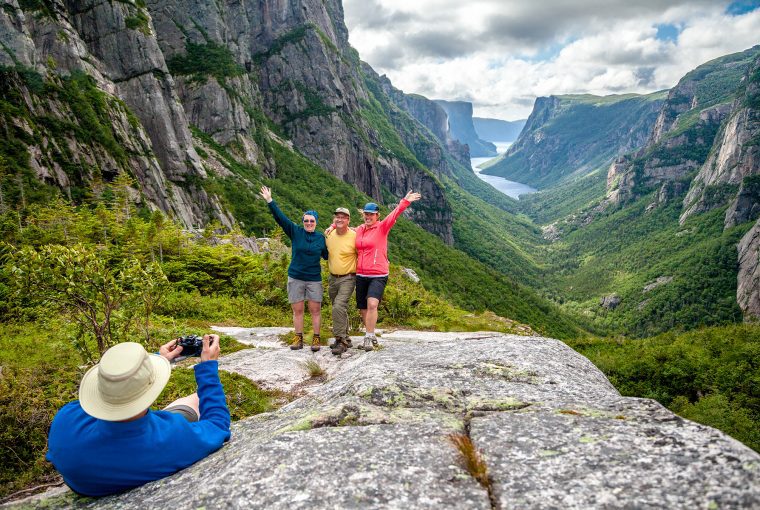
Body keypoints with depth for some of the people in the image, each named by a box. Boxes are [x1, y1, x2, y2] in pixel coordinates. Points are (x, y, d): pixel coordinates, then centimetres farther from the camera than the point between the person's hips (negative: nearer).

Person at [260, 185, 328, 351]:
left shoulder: (321, 237, 5)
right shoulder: (295, 232, 1)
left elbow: (327, 255, 15)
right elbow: (280, 217, -5)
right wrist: (270, 201, -11)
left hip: (314, 279, 0)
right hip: (295, 278, 0)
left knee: (315, 310, 1)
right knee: (297, 310, 6)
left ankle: (316, 339, 11)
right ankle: (299, 339, 16)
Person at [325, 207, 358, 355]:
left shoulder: (354, 236, -13)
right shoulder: (328, 235, 1)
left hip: (348, 278, -6)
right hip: (332, 278, 6)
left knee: (339, 307, -22)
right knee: (338, 309, 16)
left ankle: (341, 341, -14)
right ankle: (345, 338, 31)